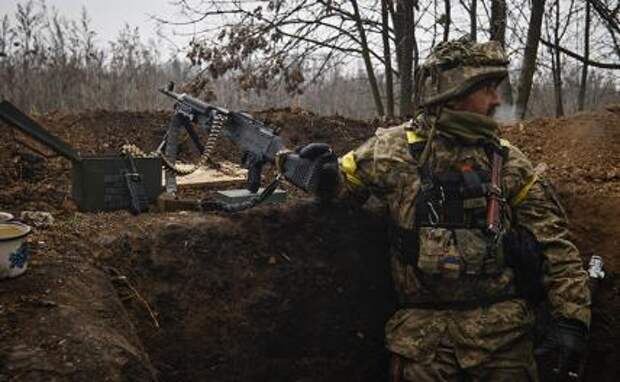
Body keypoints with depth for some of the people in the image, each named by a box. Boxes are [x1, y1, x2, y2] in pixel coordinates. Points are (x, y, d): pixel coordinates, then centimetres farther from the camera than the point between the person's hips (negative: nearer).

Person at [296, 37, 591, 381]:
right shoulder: (392, 149, 1)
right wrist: (327, 176, -9)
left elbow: (554, 243, 5)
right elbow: (344, 179, 15)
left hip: (502, 331, 1)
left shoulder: (507, 161, 5)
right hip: (422, 331, -1)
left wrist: (571, 318, -2)